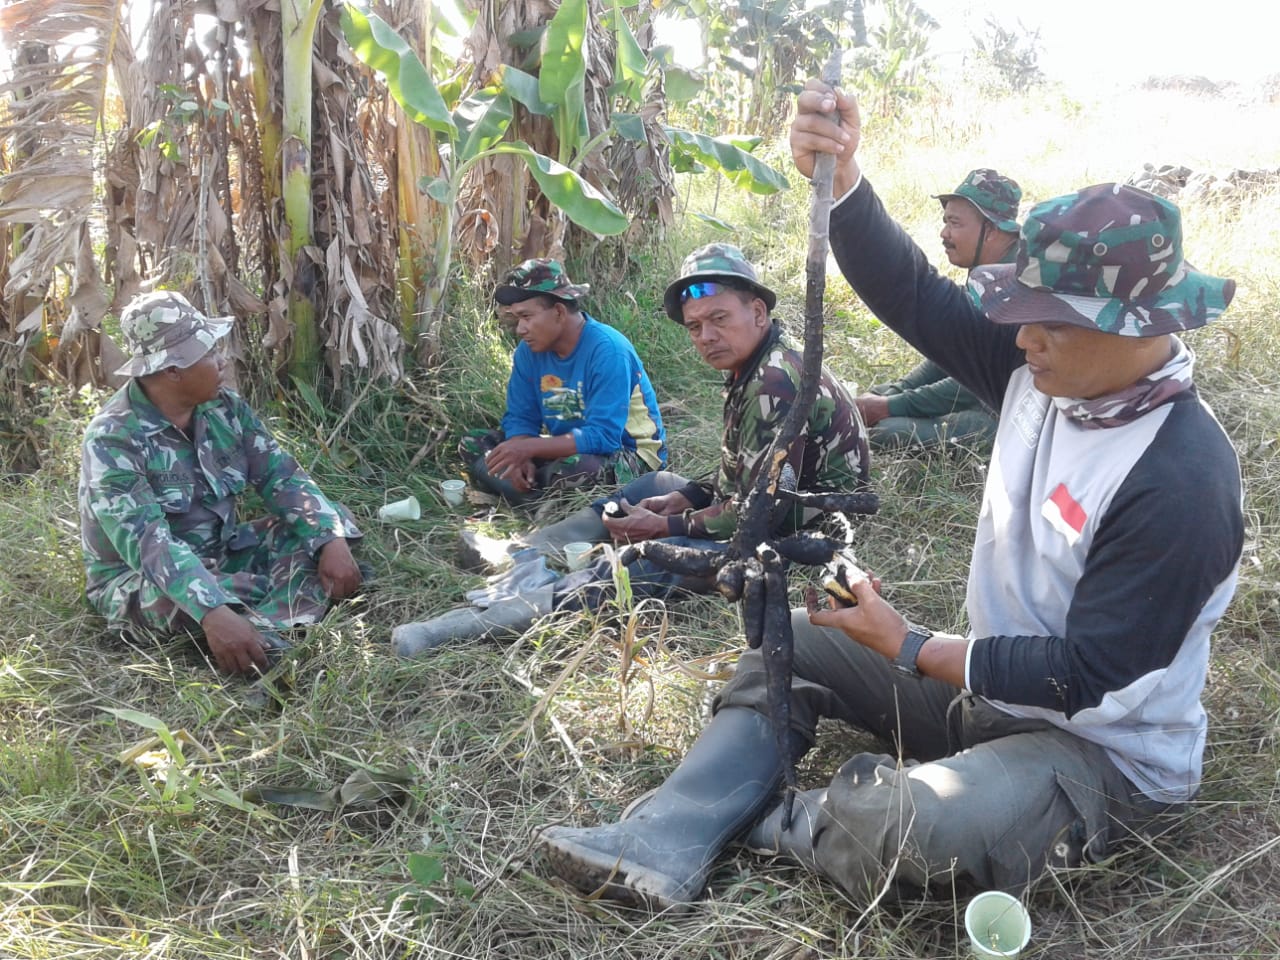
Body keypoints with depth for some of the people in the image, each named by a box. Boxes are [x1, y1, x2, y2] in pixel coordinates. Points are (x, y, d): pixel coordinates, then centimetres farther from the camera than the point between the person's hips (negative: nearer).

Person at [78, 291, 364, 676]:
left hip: (221, 554, 7)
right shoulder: (113, 439, -24)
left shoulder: (223, 407, -4)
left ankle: (265, 637, -30)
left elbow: (281, 476, -6)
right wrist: (212, 613, -51)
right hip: (139, 579, -7)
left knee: (319, 529, -12)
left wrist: (332, 541, -24)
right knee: (186, 598, -40)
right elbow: (146, 542, -37)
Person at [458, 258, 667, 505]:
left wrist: (528, 448, -32)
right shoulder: (529, 351, -3)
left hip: (629, 456, -7)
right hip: (569, 449, 7)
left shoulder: (608, 351, -24)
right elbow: (520, 418, -1)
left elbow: (602, 437, -30)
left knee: (569, 470, -39)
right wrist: (520, 456, -24)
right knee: (473, 443, 0)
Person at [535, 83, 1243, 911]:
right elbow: (912, 296, -10)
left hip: (1105, 749, -8)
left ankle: (785, 823, -4)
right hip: (991, 686, 8)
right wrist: (838, 176, -26)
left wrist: (907, 649, -23)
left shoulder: (1183, 485, -28)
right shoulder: (1045, 369, -6)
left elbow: (1086, 676, -26)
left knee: (915, 831, -37)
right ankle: (664, 849, -6)